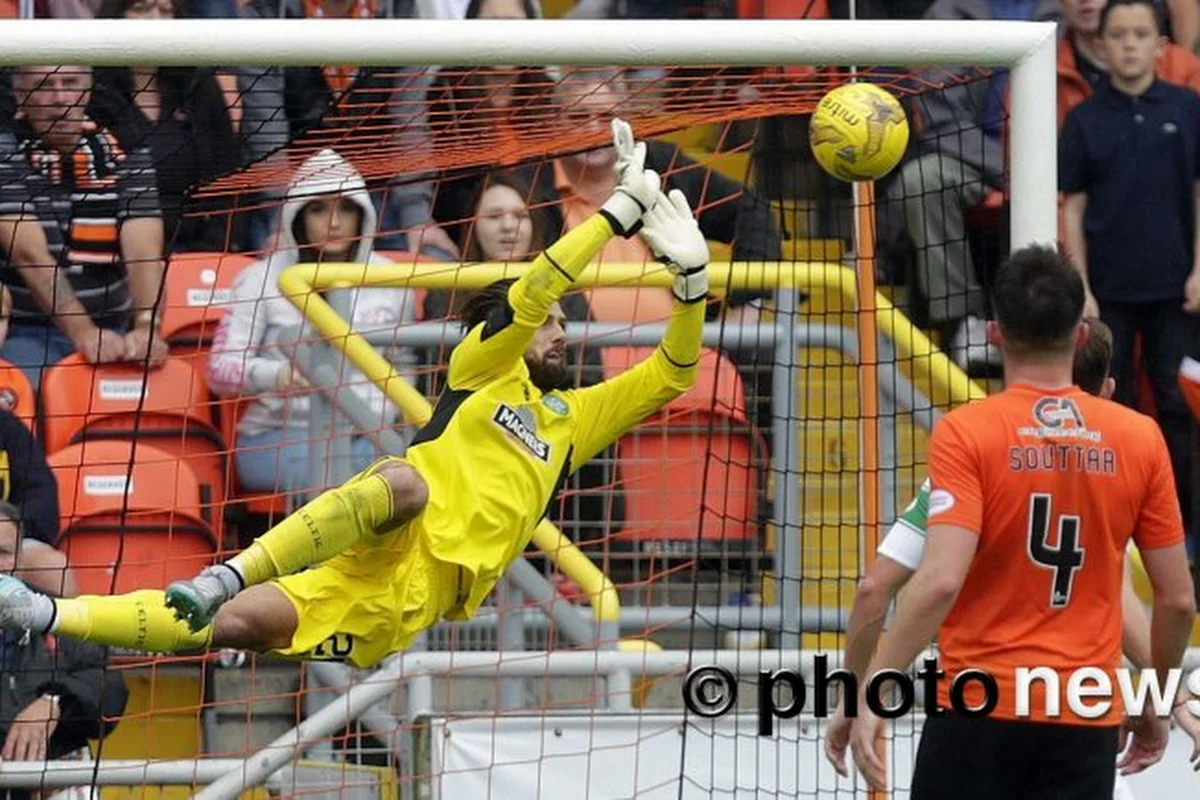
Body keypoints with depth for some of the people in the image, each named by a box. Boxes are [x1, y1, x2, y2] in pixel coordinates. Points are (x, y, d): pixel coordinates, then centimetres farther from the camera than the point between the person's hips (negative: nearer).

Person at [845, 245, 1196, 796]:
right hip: (1087, 718, 2)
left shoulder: (964, 433, -8)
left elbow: (940, 582, -19)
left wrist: (871, 690, -15)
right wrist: (1152, 703, 21)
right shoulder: (1140, 437, 2)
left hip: (980, 709, -2)